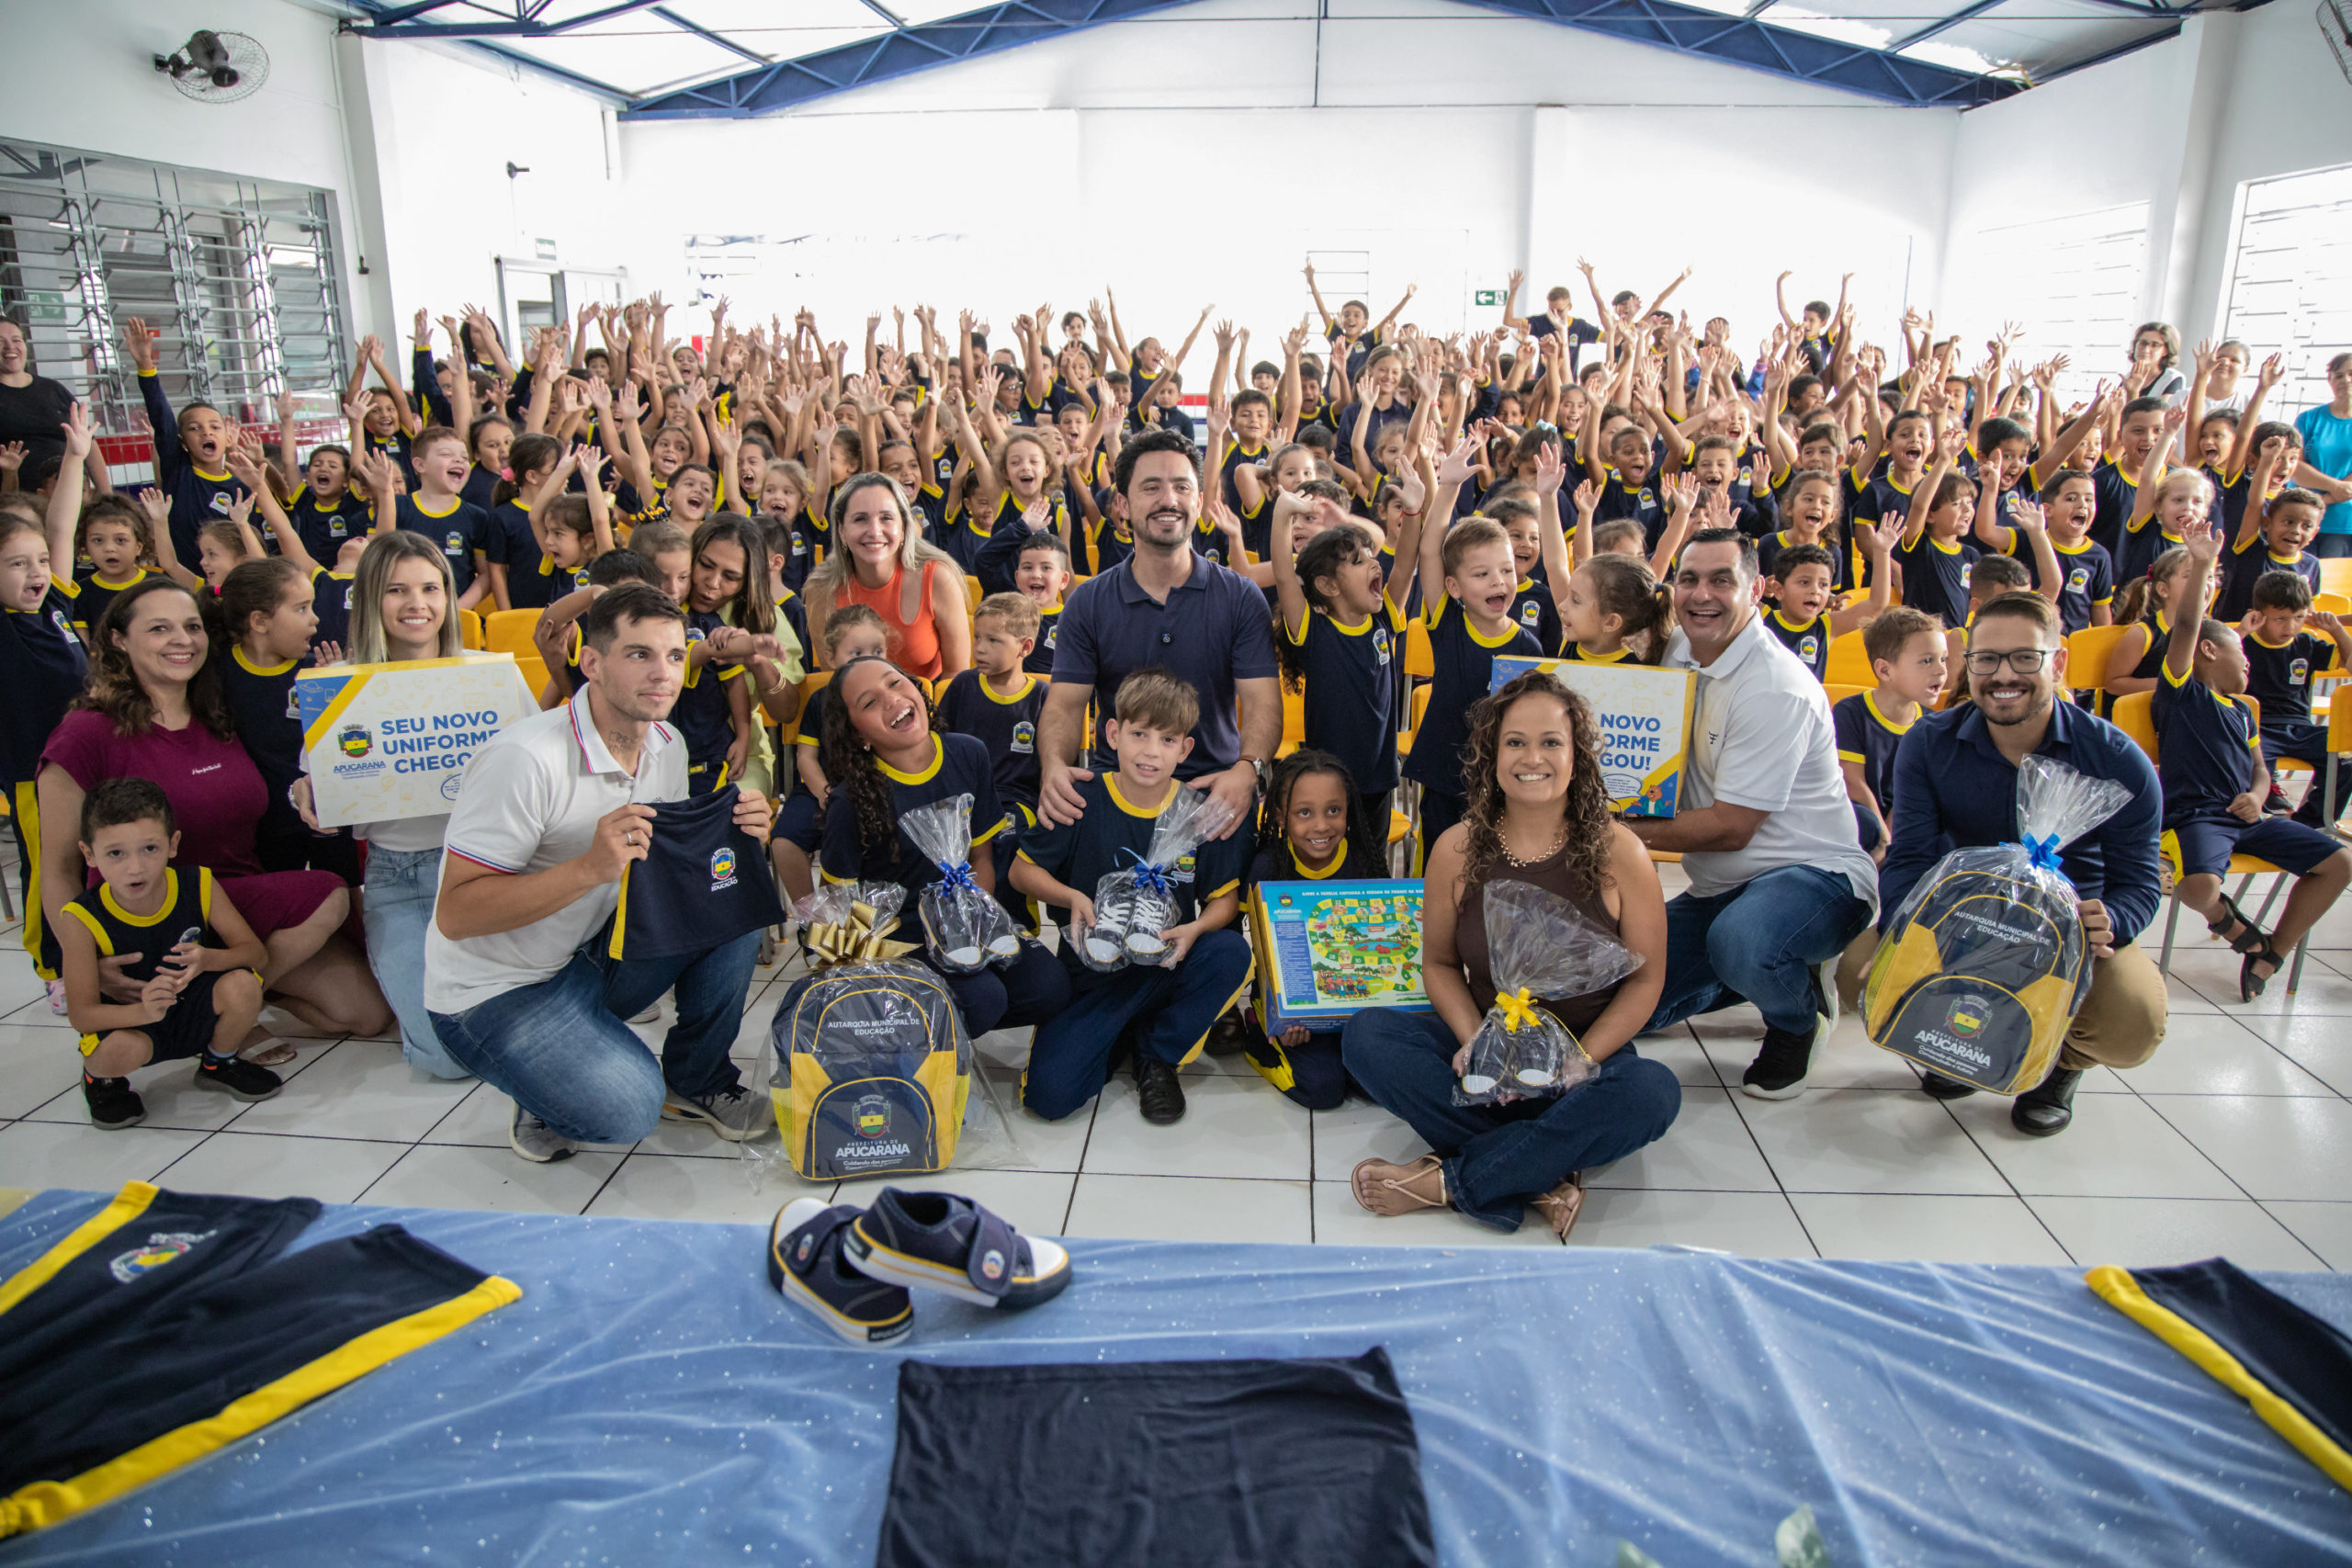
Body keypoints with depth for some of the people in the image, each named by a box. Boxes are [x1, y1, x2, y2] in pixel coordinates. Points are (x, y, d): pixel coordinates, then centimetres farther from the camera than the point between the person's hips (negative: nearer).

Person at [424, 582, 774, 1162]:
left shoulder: (667, 747, -1)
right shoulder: (525, 760, -26)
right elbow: (456, 914, -25)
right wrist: (591, 867, -37)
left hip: (593, 955, 7)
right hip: (496, 991, -7)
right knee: (628, 1109, -27)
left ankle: (698, 1081, 5)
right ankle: (544, 1097, 8)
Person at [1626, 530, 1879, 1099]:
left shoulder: (1775, 688, -21)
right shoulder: (1677, 651, 4)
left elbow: (1730, 827, -21)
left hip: (1814, 875, -8)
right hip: (1718, 888, 8)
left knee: (1739, 941, -40)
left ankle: (1796, 1018, -3)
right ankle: (1767, 974, 19)